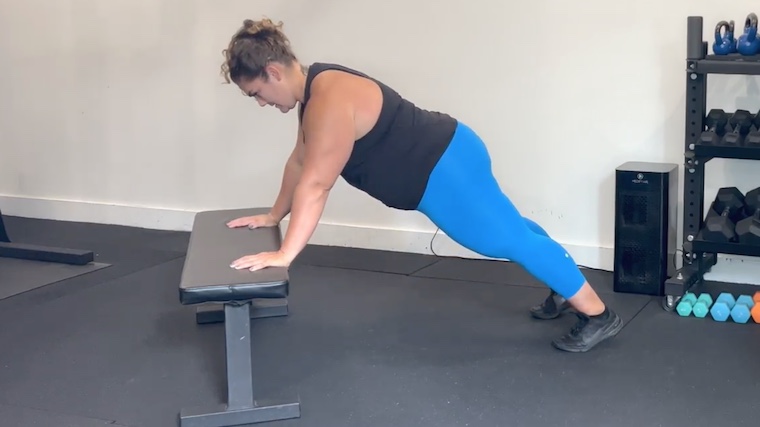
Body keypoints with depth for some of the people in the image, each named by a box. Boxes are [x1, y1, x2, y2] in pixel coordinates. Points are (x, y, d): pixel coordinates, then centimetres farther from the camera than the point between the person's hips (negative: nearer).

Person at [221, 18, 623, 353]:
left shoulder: (330, 103, -29)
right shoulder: (314, 91, 4)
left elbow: (315, 185, -32)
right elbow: (300, 161, 14)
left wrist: (284, 255, -30)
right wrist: (273, 216, 20)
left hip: (447, 170, -10)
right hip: (441, 161, 10)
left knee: (512, 239, -1)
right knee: (508, 229, 23)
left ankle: (598, 314, 10)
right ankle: (566, 288, 41)